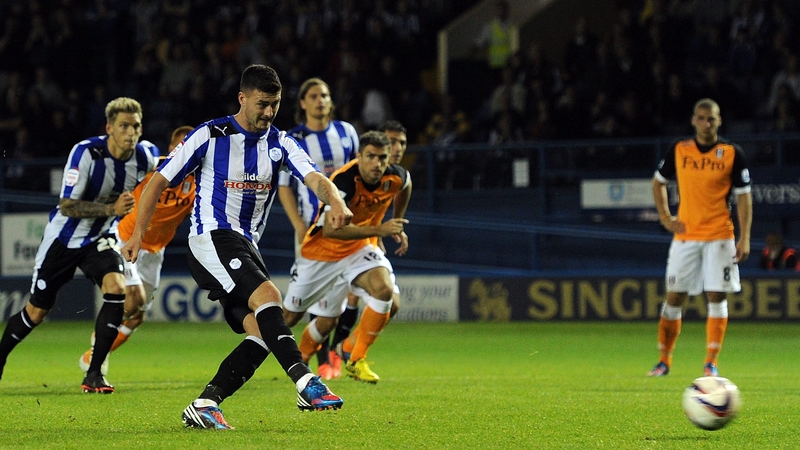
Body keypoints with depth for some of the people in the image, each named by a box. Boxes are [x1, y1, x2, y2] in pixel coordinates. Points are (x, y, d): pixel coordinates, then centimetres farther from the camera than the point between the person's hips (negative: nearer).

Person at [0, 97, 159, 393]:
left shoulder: (146, 155, -12)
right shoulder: (86, 153, -26)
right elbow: (67, 206, -28)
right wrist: (110, 208, -39)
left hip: (100, 239, 3)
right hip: (63, 237, -3)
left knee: (117, 289, -24)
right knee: (36, 312, 5)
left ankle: (94, 374, -15)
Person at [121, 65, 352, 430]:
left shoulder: (279, 143, 6)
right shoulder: (209, 136, -5)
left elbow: (314, 178, -10)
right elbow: (159, 181, 1)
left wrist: (335, 202, -33)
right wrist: (138, 233, -6)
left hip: (245, 247, 7)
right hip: (211, 238, -7)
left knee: (262, 331, -8)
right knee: (267, 296, -28)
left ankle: (204, 405, -5)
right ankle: (307, 385, -37)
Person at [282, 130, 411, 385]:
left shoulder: (395, 178, -15)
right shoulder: (345, 180, -32)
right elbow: (331, 229, -43)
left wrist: (397, 228, 17)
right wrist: (378, 230, -47)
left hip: (358, 249, 4)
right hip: (321, 252, -4)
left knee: (384, 289, -25)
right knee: (290, 317, 7)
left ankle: (356, 361, -8)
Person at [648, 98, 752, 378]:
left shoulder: (732, 153, -3)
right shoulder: (679, 151, 3)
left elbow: (743, 197, -2)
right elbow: (658, 182, 17)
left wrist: (744, 239, -9)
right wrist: (665, 217, 5)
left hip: (719, 236, -2)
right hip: (685, 235, 2)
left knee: (717, 297, -4)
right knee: (674, 297, 3)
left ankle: (711, 363, 2)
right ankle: (664, 360, 13)